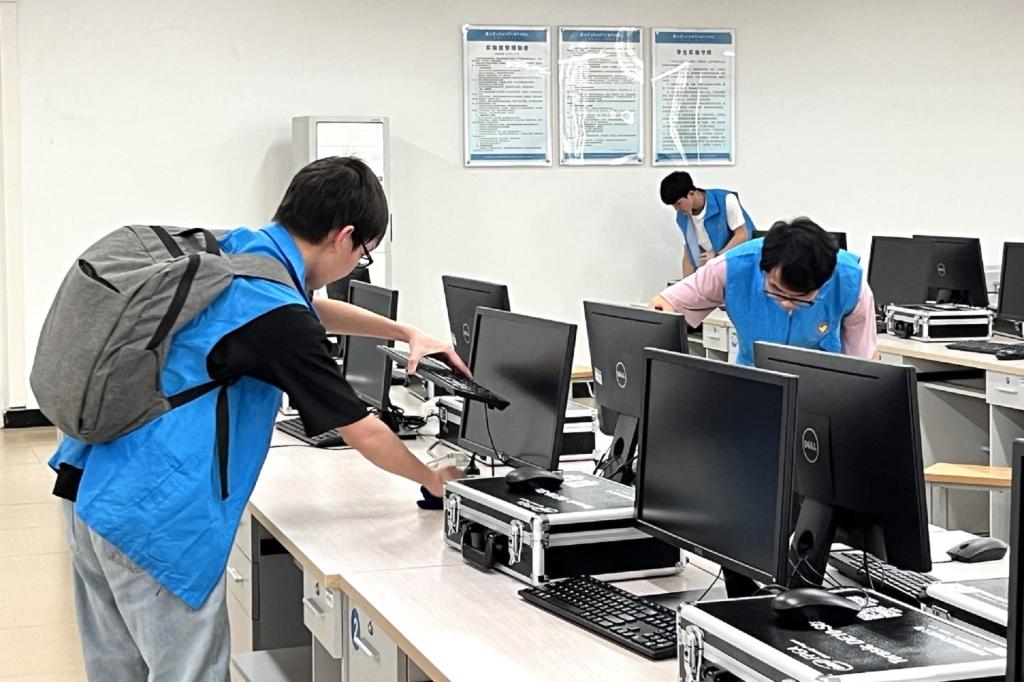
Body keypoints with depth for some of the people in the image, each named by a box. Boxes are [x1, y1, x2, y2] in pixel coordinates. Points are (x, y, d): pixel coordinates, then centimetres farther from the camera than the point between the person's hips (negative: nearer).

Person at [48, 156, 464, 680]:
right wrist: (433, 479, 10)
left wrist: (406, 332, 28)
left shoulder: (233, 249, 8)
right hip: (156, 517, -10)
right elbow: (363, 434, -7)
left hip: (93, 483, 10)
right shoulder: (277, 318, -17)